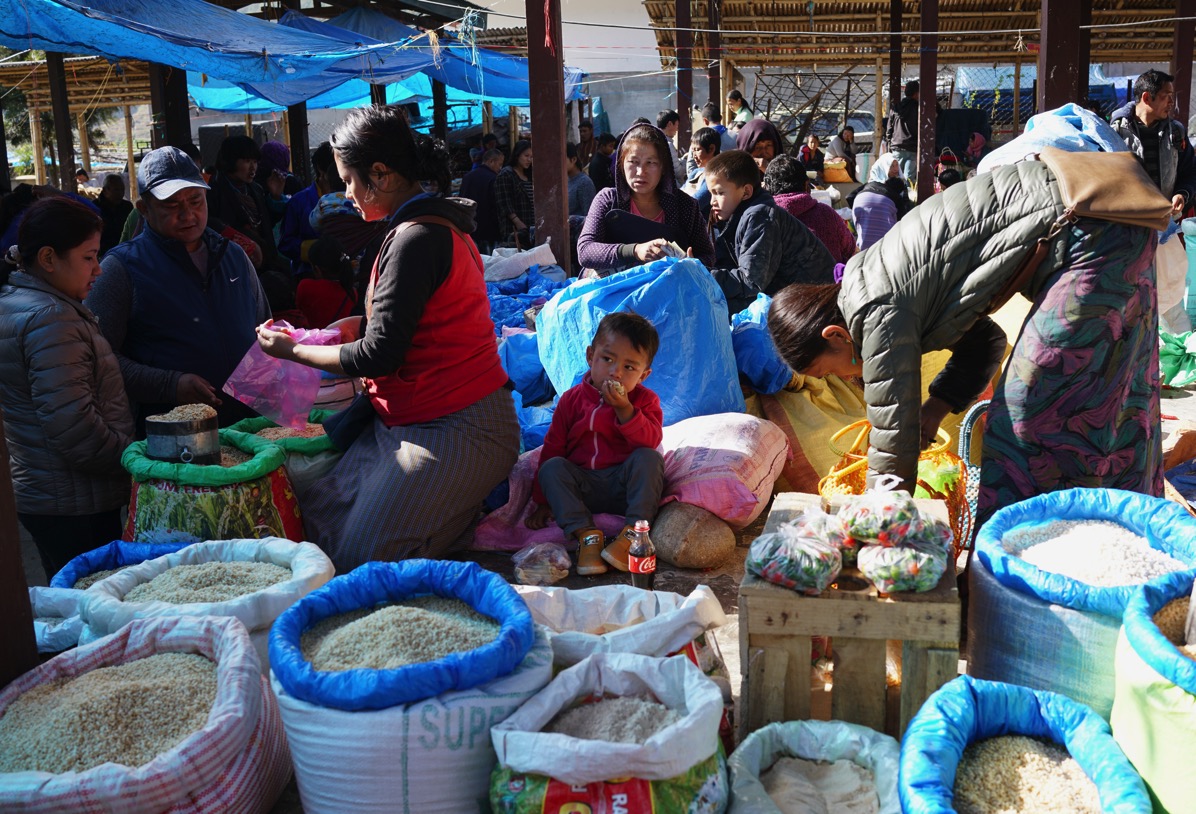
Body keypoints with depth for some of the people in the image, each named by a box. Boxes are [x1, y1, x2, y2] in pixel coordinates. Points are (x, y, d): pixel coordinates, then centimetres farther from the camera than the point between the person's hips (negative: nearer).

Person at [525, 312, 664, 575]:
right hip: (583, 488, 2)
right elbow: (553, 448, 4)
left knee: (649, 458, -28)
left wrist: (624, 409, -28)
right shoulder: (572, 400, 3)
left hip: (625, 485, -1)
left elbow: (651, 441, -17)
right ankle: (585, 533, -31)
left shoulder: (645, 400, 0)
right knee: (551, 468, -23)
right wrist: (543, 501, 1)